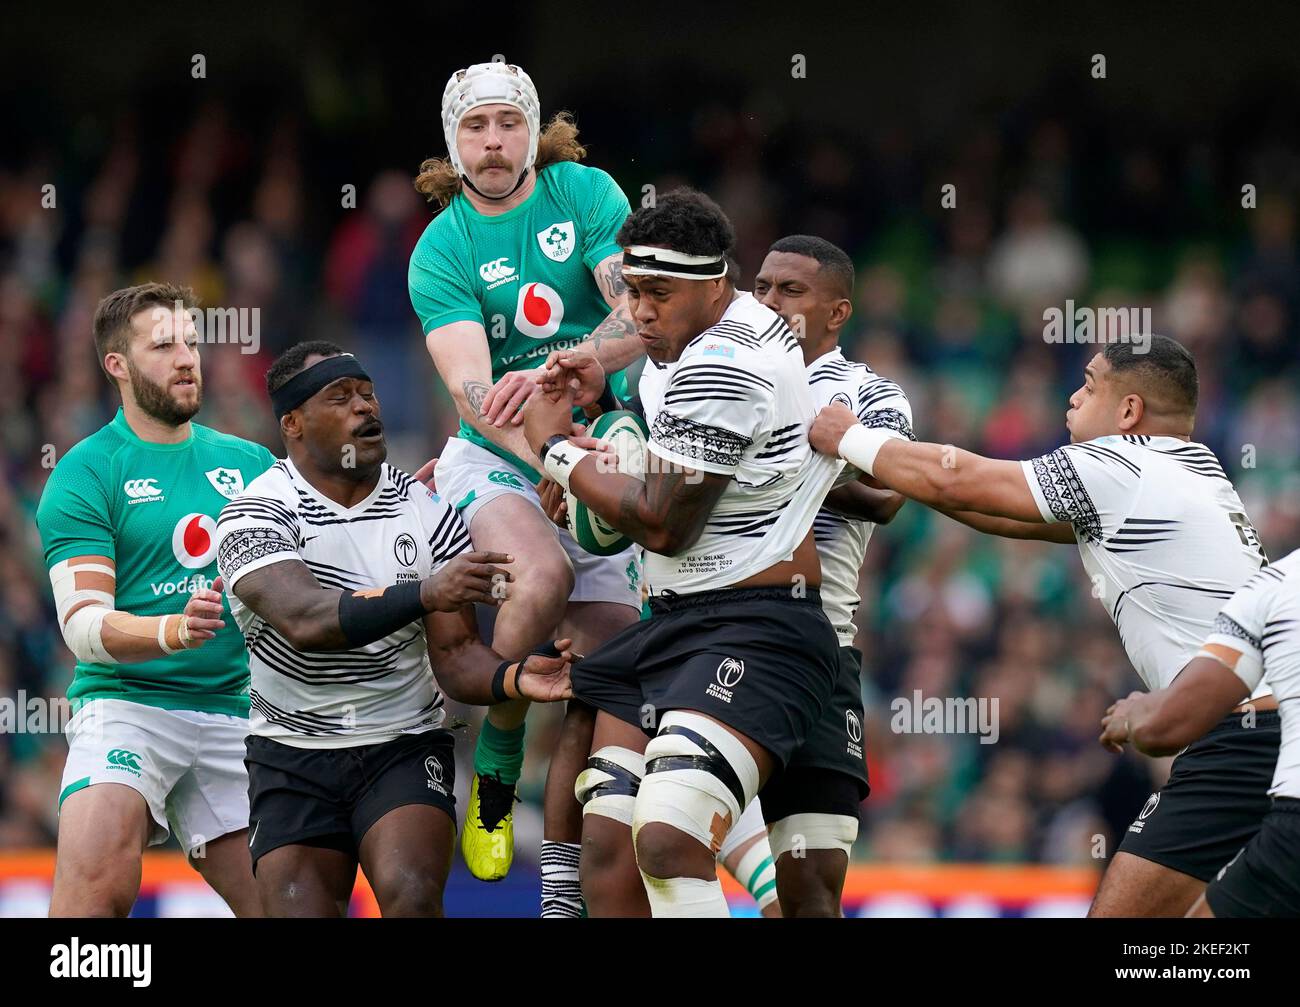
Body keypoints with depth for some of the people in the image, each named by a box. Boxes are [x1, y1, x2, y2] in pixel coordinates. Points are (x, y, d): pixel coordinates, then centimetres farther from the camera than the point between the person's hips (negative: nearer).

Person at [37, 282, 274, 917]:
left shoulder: (248, 462, 14)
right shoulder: (84, 475, -2)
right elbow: (82, 623, -10)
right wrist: (173, 630, -30)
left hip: (233, 714, 5)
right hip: (124, 702, -5)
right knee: (97, 887, -26)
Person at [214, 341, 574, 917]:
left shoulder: (428, 514, 0)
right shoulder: (254, 516, -9)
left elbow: (453, 655, -2)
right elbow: (306, 621, -27)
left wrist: (513, 679, -26)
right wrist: (424, 594, -42)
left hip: (404, 747, 0)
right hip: (293, 758, 0)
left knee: (411, 896, -26)